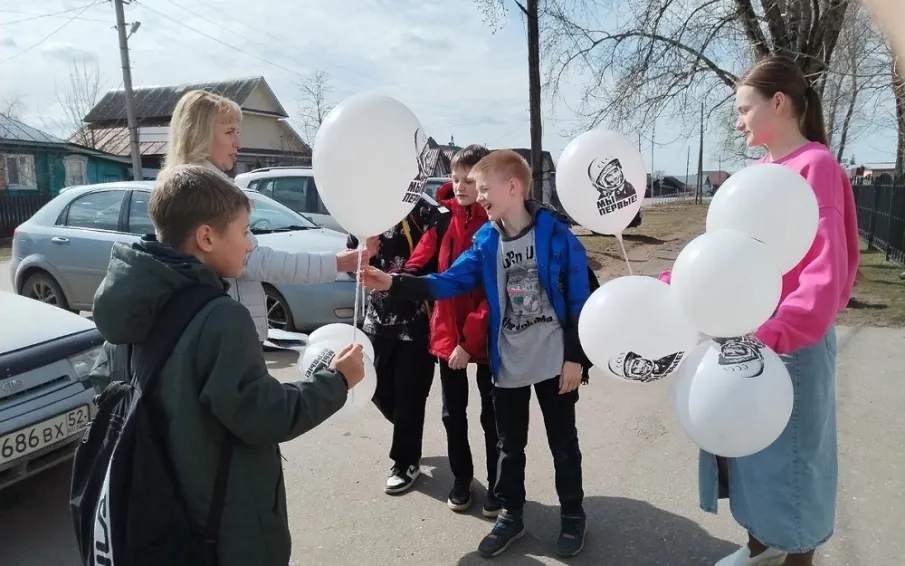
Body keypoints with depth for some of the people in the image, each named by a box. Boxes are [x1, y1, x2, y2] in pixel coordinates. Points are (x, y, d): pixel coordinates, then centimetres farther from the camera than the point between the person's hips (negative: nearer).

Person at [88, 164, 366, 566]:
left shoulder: (135, 306, -1)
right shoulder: (221, 317, -27)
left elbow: (104, 383, 10)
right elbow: (263, 419, -25)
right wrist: (337, 380, -13)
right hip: (230, 526, -8)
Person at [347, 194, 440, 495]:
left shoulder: (425, 213, -9)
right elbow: (351, 265, 10)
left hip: (418, 321, -5)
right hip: (378, 319, 5)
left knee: (409, 396, 3)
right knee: (380, 390, 12)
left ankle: (406, 462, 24)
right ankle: (408, 436, 42)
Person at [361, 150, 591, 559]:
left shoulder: (556, 234, -13)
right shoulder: (485, 241, -1)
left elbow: (579, 300, -9)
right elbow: (448, 282, -5)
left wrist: (575, 357, -11)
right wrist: (393, 283, -17)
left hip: (555, 361, -3)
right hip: (507, 363, 4)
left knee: (563, 443, 13)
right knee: (509, 445, 17)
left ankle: (573, 516, 34)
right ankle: (510, 515, 36)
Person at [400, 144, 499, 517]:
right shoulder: (444, 218, 3)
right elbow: (420, 265, 0)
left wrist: (469, 339, -18)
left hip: (487, 338, -4)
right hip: (447, 332, 4)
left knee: (492, 415, 11)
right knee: (453, 413, 16)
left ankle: (497, 487, 29)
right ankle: (461, 480, 36)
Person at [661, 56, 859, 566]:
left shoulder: (816, 167, -15)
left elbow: (825, 275, -24)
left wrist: (772, 335, -36)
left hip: (789, 343, -8)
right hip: (742, 337, 8)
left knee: (787, 456, 8)